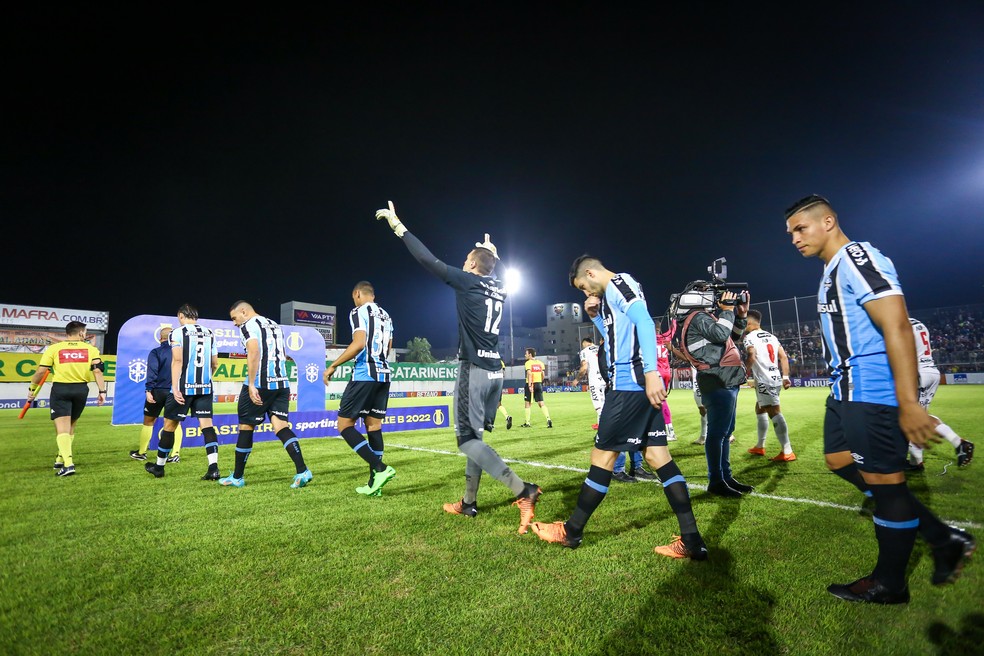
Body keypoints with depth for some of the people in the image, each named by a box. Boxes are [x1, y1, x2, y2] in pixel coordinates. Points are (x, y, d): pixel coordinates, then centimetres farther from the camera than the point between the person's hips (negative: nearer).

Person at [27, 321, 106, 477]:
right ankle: (62, 459, 30)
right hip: (81, 389, 2)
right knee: (70, 426, 19)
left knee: (62, 428, -3)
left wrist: (32, 389, 14)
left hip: (60, 389, -2)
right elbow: (97, 370, -5)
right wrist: (102, 391, -4)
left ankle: (68, 464, -14)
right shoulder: (91, 349, 4)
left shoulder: (53, 348, 3)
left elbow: (41, 371, 0)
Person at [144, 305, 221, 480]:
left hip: (184, 387, -4)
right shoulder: (209, 334, 10)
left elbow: (177, 360, -14)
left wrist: (175, 388, -15)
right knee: (207, 424, 1)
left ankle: (159, 467, 27)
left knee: (169, 425, 11)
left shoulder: (178, 333, -4)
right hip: (205, 387, 4)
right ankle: (213, 467, -9)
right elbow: (215, 363, 13)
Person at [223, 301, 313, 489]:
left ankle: (237, 477, 22)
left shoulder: (248, 326, -2)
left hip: (260, 384, -7)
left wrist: (251, 384, -19)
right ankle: (302, 471, -12)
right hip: (281, 383, 7)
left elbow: (254, 352, -17)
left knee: (246, 427, 8)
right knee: (281, 426, 2)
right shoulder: (275, 325, 21)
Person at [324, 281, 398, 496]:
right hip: (384, 374, 8)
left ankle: (380, 468, -11)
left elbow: (359, 343, -18)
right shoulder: (386, 315, 17)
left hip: (364, 375, -7)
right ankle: (374, 483, 12)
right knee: (374, 425, 10)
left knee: (344, 425, 0)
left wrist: (333, 366, -12)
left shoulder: (358, 312, -4)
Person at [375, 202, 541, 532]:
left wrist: (398, 227, 3)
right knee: (475, 434, 15)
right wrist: (492, 254, 51)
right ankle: (469, 502, 24)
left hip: (474, 370, -8)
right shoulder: (498, 289, 12)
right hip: (494, 371, 8)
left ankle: (523, 490, -17)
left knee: (468, 439, -6)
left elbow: (429, 260, -6)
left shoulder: (467, 282, -6)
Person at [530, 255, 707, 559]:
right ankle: (691, 541, 11)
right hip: (641, 383, 10)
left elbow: (645, 323, -21)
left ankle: (570, 531, 13)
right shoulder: (616, 292, 23)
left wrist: (650, 372, -28)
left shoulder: (617, 284, -6)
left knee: (602, 455, -1)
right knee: (658, 457, 8)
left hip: (630, 383, -10)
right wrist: (596, 315, 17)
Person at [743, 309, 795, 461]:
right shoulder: (771, 336, 17)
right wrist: (785, 377, 14)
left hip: (764, 381, -9)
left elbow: (752, 356, -22)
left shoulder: (749, 337, -7)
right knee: (759, 410, 21)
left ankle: (787, 452, -11)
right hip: (775, 379, 9)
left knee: (774, 413, -10)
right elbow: (783, 357, 13)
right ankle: (760, 446, 29)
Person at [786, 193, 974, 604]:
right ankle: (943, 539, 29)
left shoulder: (857, 258, -15)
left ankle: (889, 584, 20)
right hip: (848, 391, 11)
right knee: (840, 462, 18)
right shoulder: (833, 270, 16)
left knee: (883, 480, 2)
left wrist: (909, 403, -25)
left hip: (873, 392, -11)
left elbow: (897, 328, -22)